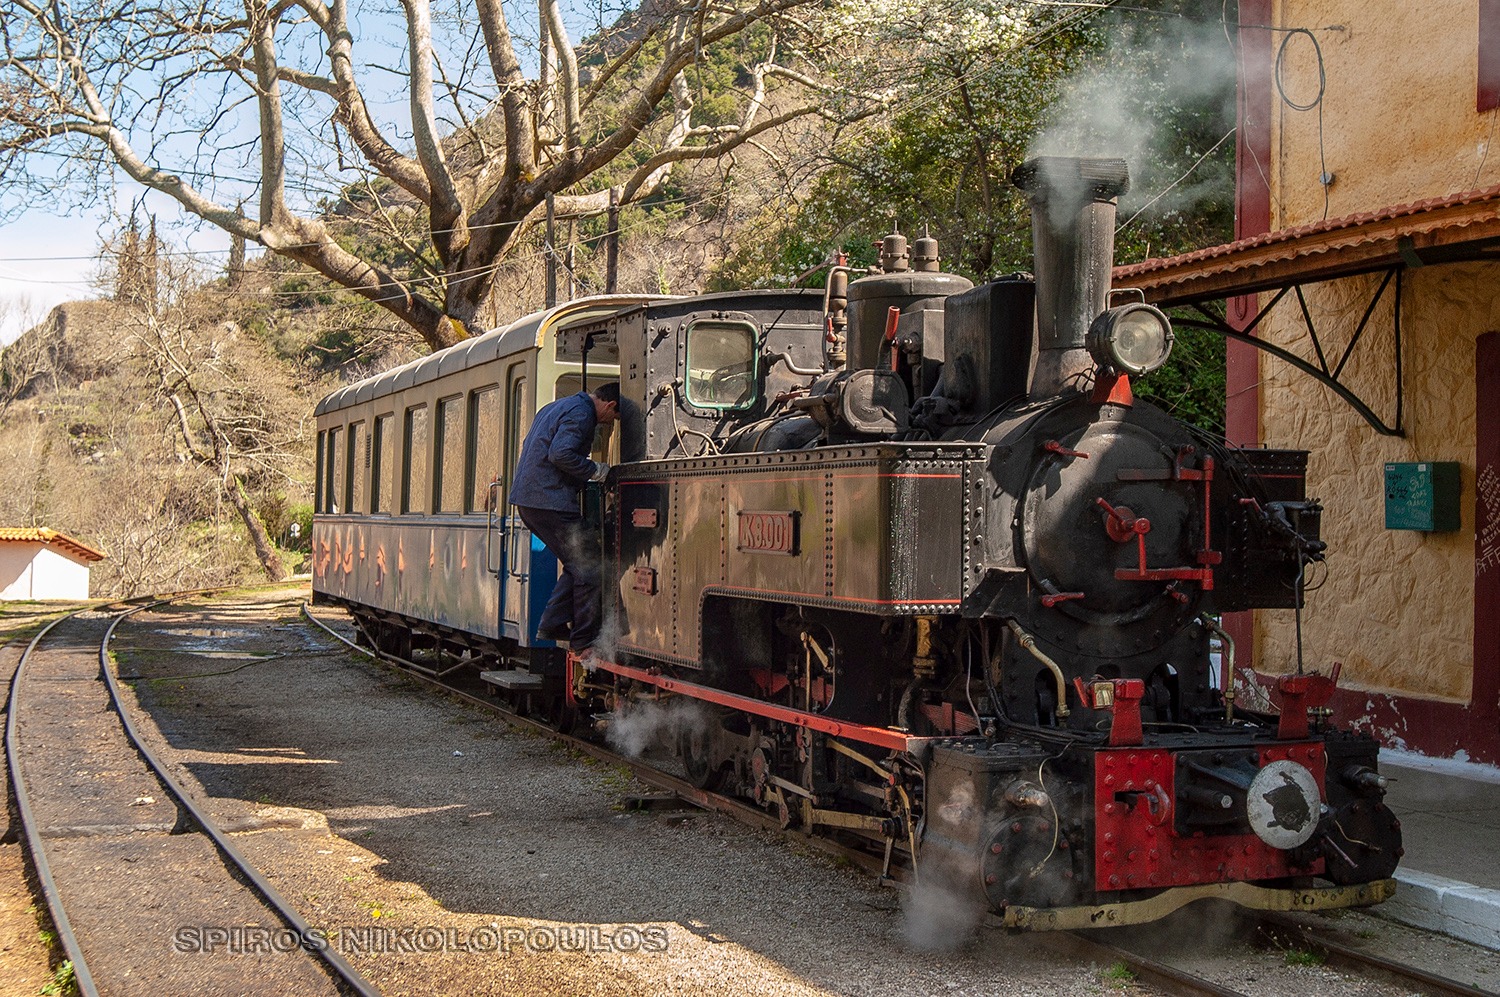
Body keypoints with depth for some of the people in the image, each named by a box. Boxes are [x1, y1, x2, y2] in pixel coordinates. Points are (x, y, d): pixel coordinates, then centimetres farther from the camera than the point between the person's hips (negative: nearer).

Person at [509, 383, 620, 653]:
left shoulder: (558, 407, 22)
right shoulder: (581, 412, -10)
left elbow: (529, 447, 26)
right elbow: (561, 453, -23)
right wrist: (595, 470, -10)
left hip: (527, 500, 10)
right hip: (550, 502, -10)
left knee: (578, 566, 17)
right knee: (588, 567, -5)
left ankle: (551, 624, 15)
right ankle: (584, 641, -3)